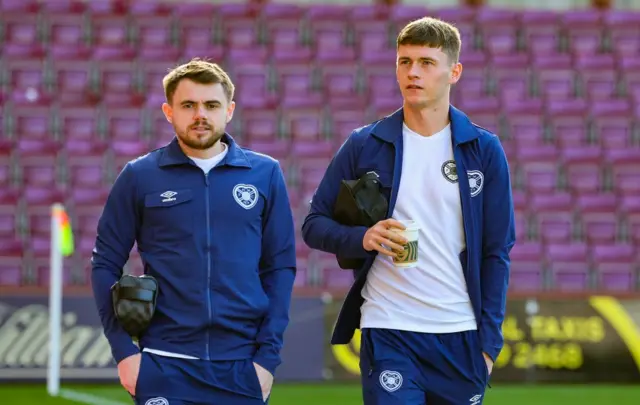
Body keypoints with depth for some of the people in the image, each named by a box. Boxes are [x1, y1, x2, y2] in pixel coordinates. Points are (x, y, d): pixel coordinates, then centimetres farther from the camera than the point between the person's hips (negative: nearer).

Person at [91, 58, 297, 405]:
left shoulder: (265, 174, 6)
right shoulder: (140, 176, 4)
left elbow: (280, 267, 8)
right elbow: (106, 264, 6)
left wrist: (268, 356, 1)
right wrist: (123, 350, -3)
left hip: (242, 367, 1)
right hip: (165, 368, -1)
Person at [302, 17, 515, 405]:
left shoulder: (484, 150, 3)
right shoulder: (364, 146, 2)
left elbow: (497, 250, 5)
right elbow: (315, 223, 5)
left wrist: (489, 337, -1)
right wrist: (361, 238, -16)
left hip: (462, 336, 1)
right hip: (389, 334, -1)